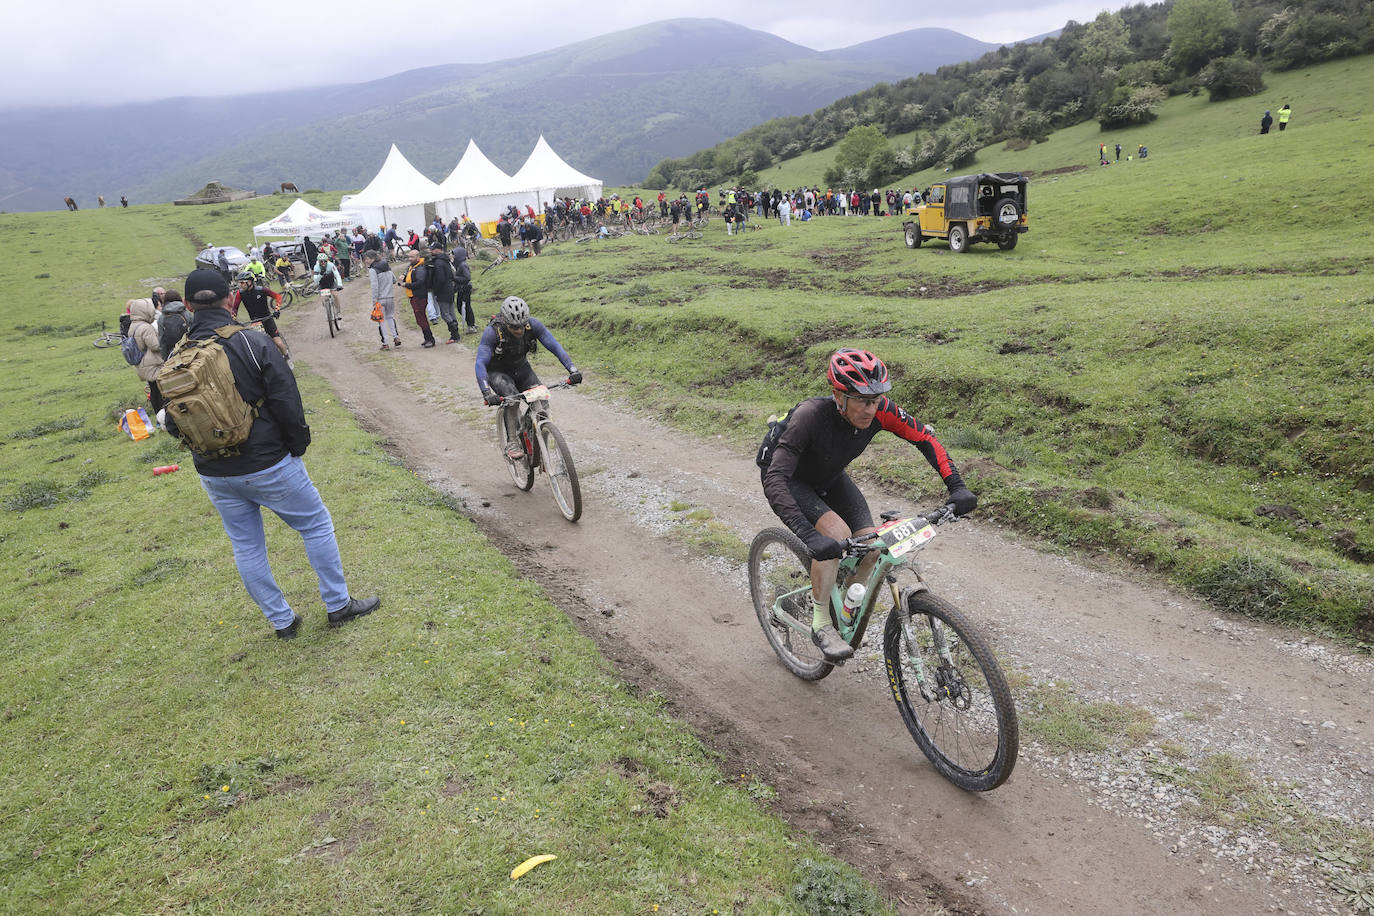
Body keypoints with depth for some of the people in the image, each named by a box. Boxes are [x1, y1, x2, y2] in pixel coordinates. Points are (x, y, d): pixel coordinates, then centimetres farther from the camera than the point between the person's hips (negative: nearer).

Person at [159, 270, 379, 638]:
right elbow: (288, 403, -16)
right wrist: (298, 446, -2)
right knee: (316, 525, 12)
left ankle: (281, 621, 26)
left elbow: (172, 423, 5)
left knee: (247, 548, 16)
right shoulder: (253, 341, -15)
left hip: (214, 475, 5)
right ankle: (338, 604, 19)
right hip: (267, 465, -4)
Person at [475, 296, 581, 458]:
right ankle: (512, 442, -23)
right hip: (497, 371, -3)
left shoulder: (533, 325, -24)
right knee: (511, 397, -33)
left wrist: (573, 370, -36)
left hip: (521, 367, 3)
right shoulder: (492, 332, -33)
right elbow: (480, 364, -37)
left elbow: (555, 346, -23)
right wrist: (487, 394, -50)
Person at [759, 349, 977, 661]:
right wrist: (808, 536, -55)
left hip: (829, 478, 5)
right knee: (836, 532, -29)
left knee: (871, 546, -9)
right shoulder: (811, 415, -39)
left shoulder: (879, 411, -26)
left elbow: (925, 438, -13)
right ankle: (820, 623, -12)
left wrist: (956, 487, -24)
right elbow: (775, 480, -45)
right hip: (790, 479, -5)